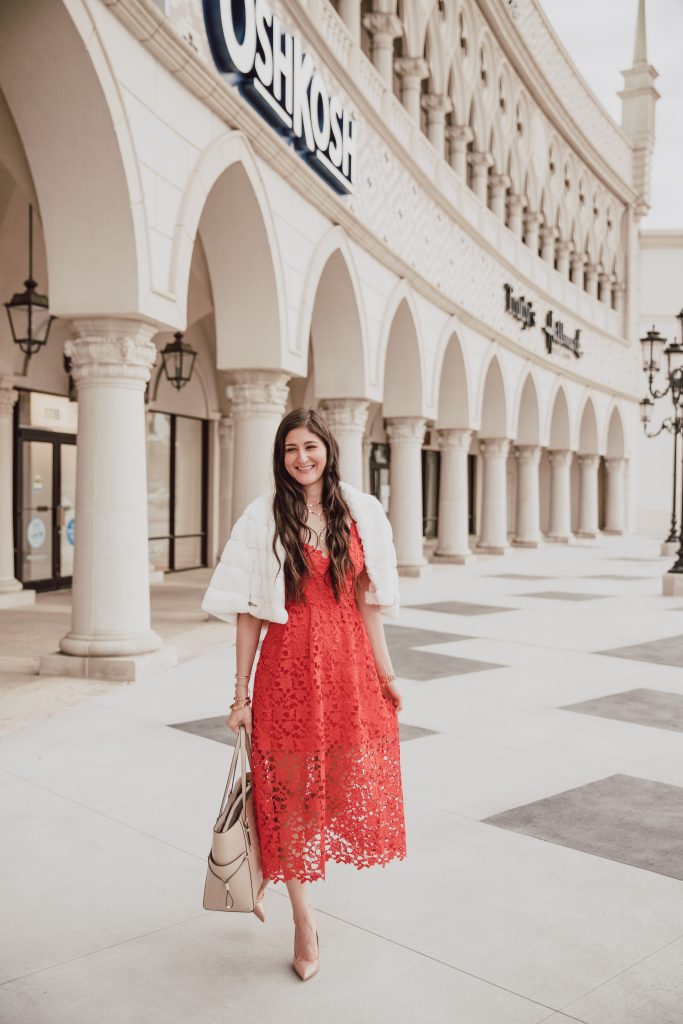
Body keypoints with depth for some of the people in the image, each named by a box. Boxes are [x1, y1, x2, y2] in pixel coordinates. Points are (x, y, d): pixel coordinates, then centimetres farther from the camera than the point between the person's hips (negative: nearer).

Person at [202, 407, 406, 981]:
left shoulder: (362, 513, 3)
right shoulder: (263, 519, -3)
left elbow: (368, 601, 6)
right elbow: (249, 612, -3)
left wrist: (386, 673, 3)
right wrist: (241, 694, -4)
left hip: (350, 663, 3)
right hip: (288, 663, -2)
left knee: (354, 783, 9)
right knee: (290, 789, 5)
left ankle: (270, 872, 38)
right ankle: (304, 919, 24)